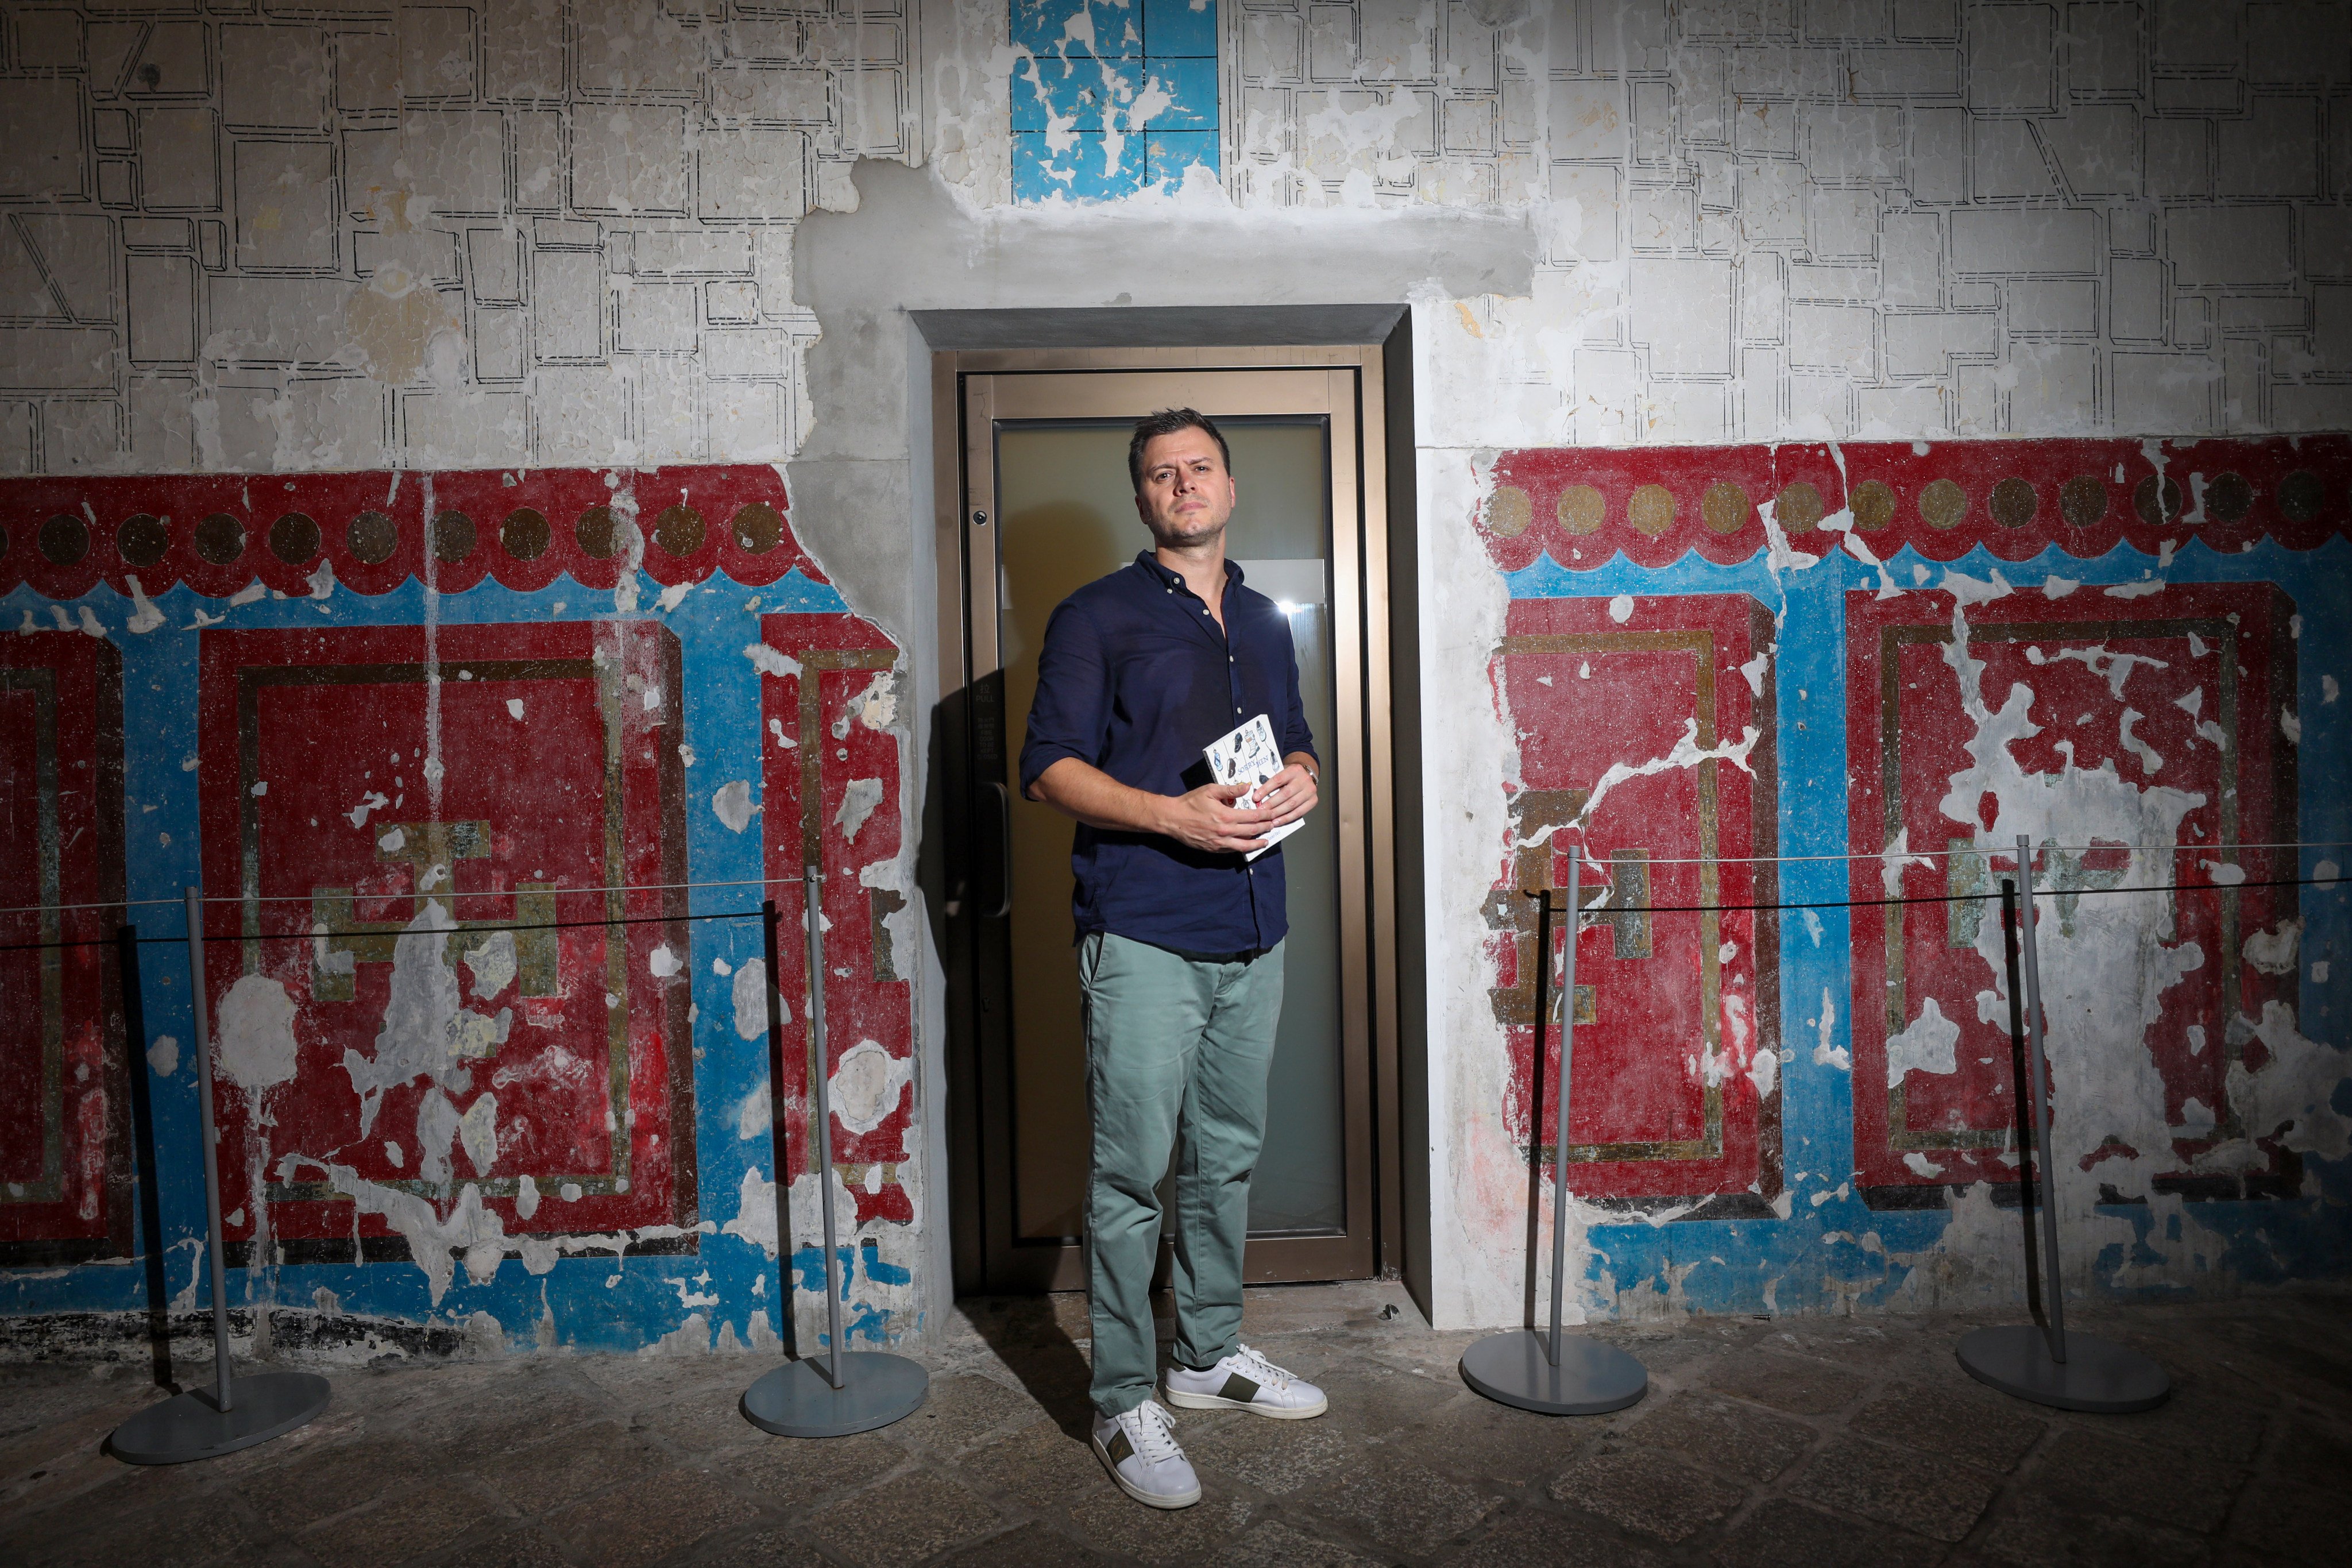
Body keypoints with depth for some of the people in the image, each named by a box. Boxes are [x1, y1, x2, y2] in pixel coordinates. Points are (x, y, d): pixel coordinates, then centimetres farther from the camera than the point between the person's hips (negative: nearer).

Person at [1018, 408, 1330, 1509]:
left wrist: (1303, 782, 1)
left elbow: (1298, 745, 25)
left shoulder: (1264, 623, 18)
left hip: (1253, 934, 6)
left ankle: (1212, 1354, 32)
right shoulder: (1096, 617, 0)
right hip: (1143, 935, -6)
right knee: (1132, 1173, -3)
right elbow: (1050, 766, -7)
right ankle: (1124, 1405, 10)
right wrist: (1172, 814, -19)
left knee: (1227, 1157, 16)